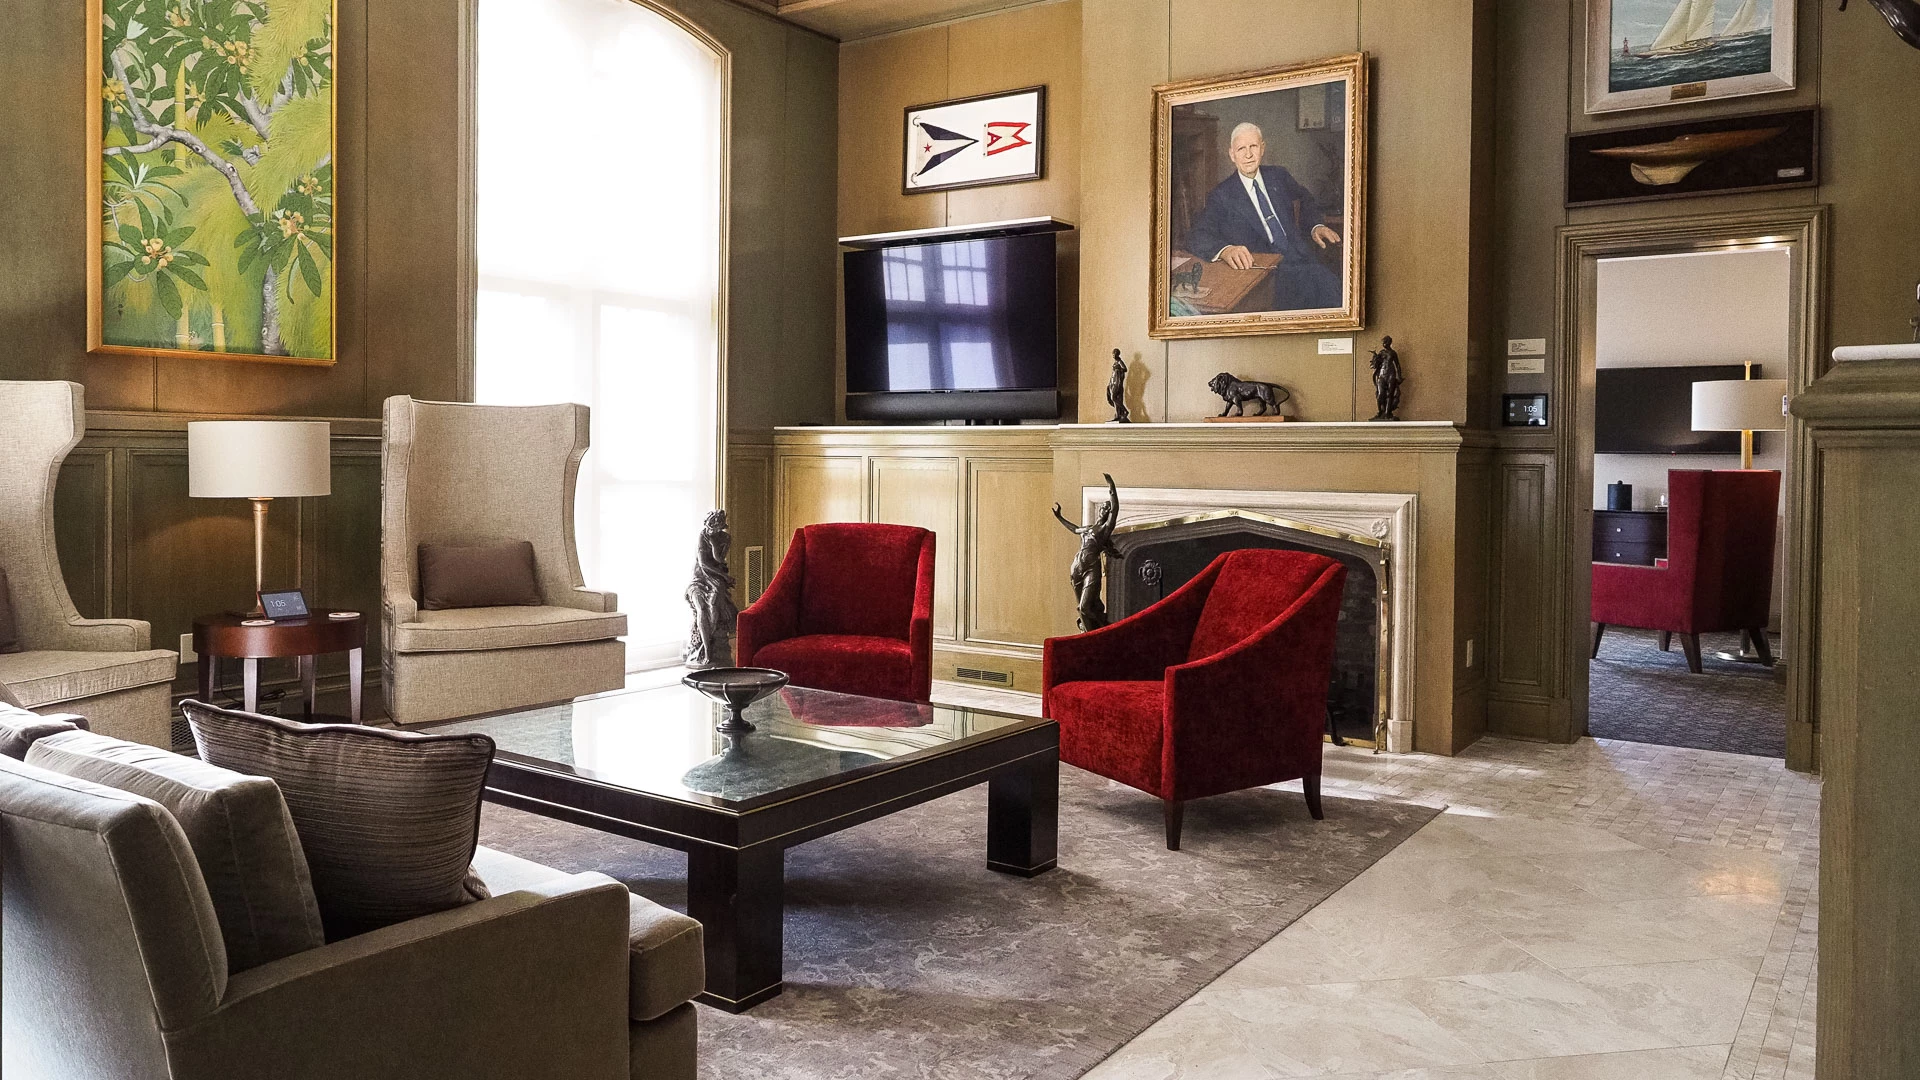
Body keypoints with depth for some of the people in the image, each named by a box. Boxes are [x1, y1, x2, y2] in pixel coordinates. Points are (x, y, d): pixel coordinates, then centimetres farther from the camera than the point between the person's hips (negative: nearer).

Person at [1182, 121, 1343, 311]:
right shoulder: (1222, 195, 2)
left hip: (1301, 260, 5)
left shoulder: (1278, 176, 17)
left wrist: (1316, 225, 14)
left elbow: (1306, 199, 36)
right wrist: (1225, 250, -33)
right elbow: (1197, 236, -11)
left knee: (1328, 282, -27)